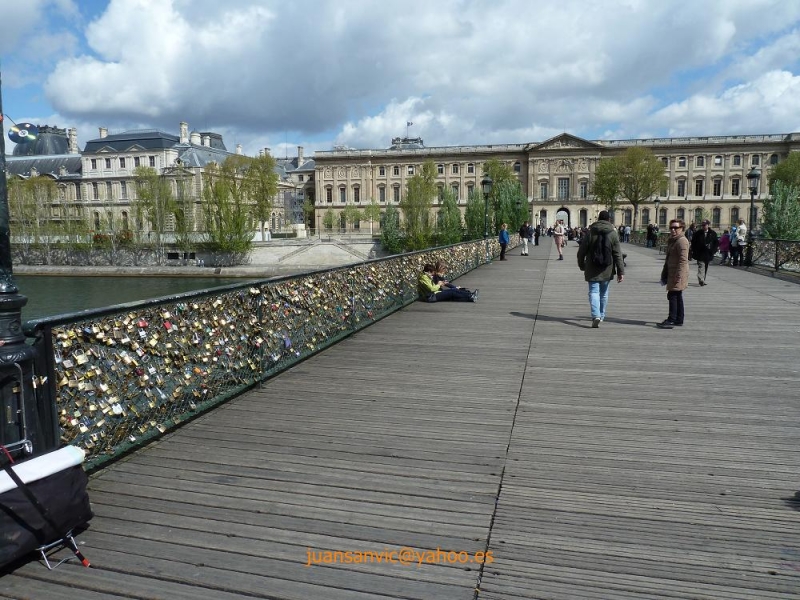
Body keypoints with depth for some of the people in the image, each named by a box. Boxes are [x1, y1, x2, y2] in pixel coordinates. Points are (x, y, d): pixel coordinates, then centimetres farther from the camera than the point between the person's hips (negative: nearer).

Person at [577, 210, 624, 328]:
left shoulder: (590, 233, -2)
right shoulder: (613, 233, -2)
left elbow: (581, 252, 2)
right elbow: (618, 254, -4)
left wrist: (582, 266, 18)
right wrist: (621, 271, -2)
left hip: (592, 270, -1)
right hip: (607, 270, 2)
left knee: (594, 292, -3)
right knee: (604, 293, 16)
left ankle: (596, 316, -21)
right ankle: (601, 315, 27)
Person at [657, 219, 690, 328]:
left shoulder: (682, 241, -14)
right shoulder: (672, 240, 17)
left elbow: (683, 260, -21)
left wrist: (678, 275, -26)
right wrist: (664, 272, 24)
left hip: (678, 273, -10)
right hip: (672, 273, 10)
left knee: (673, 295, -10)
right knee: (677, 296, 14)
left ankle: (671, 320, -8)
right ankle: (679, 320, 20)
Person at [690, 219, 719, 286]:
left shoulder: (713, 233, 4)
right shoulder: (697, 233, -1)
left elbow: (716, 243, 10)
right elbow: (693, 243, 4)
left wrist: (713, 250, -1)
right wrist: (694, 251, -4)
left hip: (708, 254, 3)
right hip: (700, 254, -3)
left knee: (705, 268, 11)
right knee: (701, 266, -17)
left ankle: (703, 280, 22)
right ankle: (701, 280, -27)